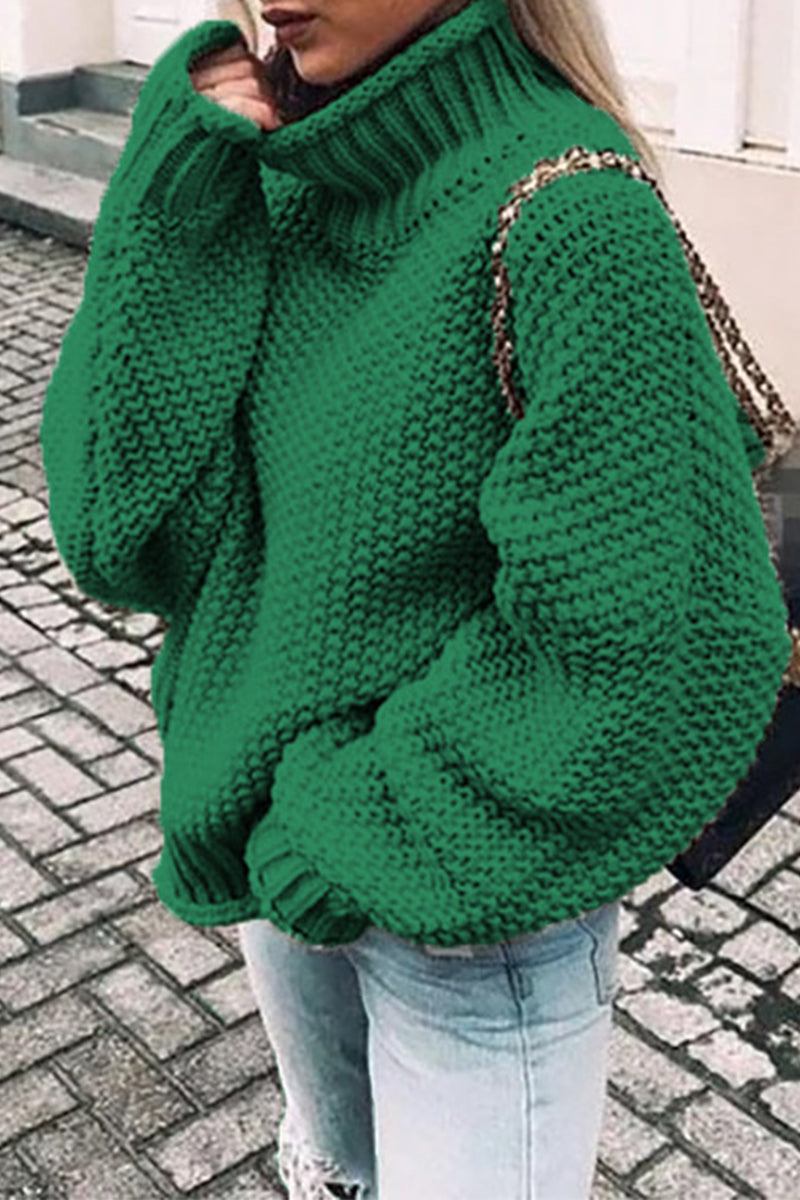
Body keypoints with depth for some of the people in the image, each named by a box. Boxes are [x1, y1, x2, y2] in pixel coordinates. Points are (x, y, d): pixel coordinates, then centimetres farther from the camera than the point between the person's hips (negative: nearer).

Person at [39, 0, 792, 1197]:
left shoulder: (570, 219, -25)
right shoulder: (277, 182, -6)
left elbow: (659, 650, -25)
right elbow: (122, 526, -11)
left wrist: (370, 827, -18)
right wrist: (177, 197, -19)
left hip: (481, 927, -6)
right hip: (287, 867, 6)